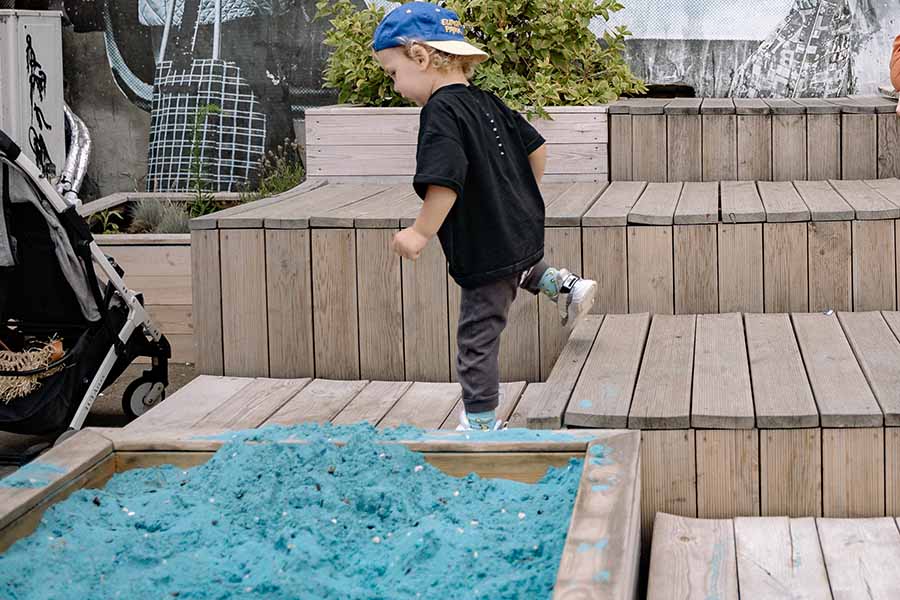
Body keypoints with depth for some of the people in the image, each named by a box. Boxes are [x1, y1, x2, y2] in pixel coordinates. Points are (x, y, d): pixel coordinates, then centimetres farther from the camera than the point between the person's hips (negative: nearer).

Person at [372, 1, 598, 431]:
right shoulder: (487, 103, 6)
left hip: (487, 248, -9)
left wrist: (421, 232, -23)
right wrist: (524, 196, 25)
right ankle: (563, 284, 25)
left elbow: (445, 182, -32)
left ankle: (481, 422, 14)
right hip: (524, 230, 9)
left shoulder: (440, 113, -20)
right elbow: (536, 147, 15)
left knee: (477, 340, 5)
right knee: (518, 267, 43)